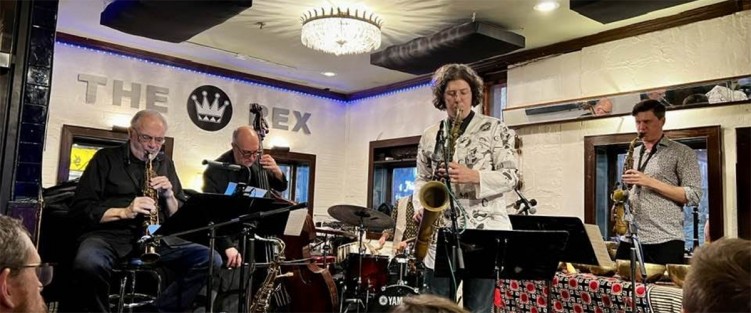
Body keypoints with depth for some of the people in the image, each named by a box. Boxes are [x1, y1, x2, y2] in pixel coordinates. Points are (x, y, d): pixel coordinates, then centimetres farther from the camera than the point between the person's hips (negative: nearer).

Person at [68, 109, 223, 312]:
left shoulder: (165, 164, 16)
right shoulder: (106, 158, 7)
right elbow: (80, 210, -1)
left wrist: (169, 195, -6)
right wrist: (124, 212, -17)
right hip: (109, 233, -3)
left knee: (211, 260, -20)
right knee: (87, 264, -38)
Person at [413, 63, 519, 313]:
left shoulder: (494, 129, 2)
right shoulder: (429, 135, 13)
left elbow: (511, 176, -4)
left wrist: (474, 176, -19)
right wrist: (420, 206, -3)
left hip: (483, 230, -3)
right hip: (440, 231, 3)